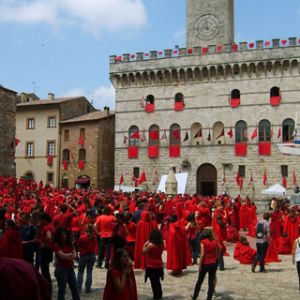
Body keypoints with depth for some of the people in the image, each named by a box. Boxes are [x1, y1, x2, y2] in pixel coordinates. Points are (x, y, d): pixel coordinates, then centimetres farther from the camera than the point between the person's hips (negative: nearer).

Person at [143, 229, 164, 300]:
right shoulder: (162, 244, -2)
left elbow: (144, 252, -8)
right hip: (159, 266, 6)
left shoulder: (150, 245, -20)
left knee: (153, 282, 4)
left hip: (151, 267, -6)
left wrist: (145, 244, 3)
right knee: (157, 281, 20)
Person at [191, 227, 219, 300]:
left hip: (205, 264, -2)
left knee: (200, 281, 13)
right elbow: (217, 253, 3)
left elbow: (202, 254, -14)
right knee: (211, 282, 8)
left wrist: (200, 265, -8)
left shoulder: (203, 242, -10)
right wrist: (216, 262, 13)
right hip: (213, 264, 2)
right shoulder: (215, 242, 1)